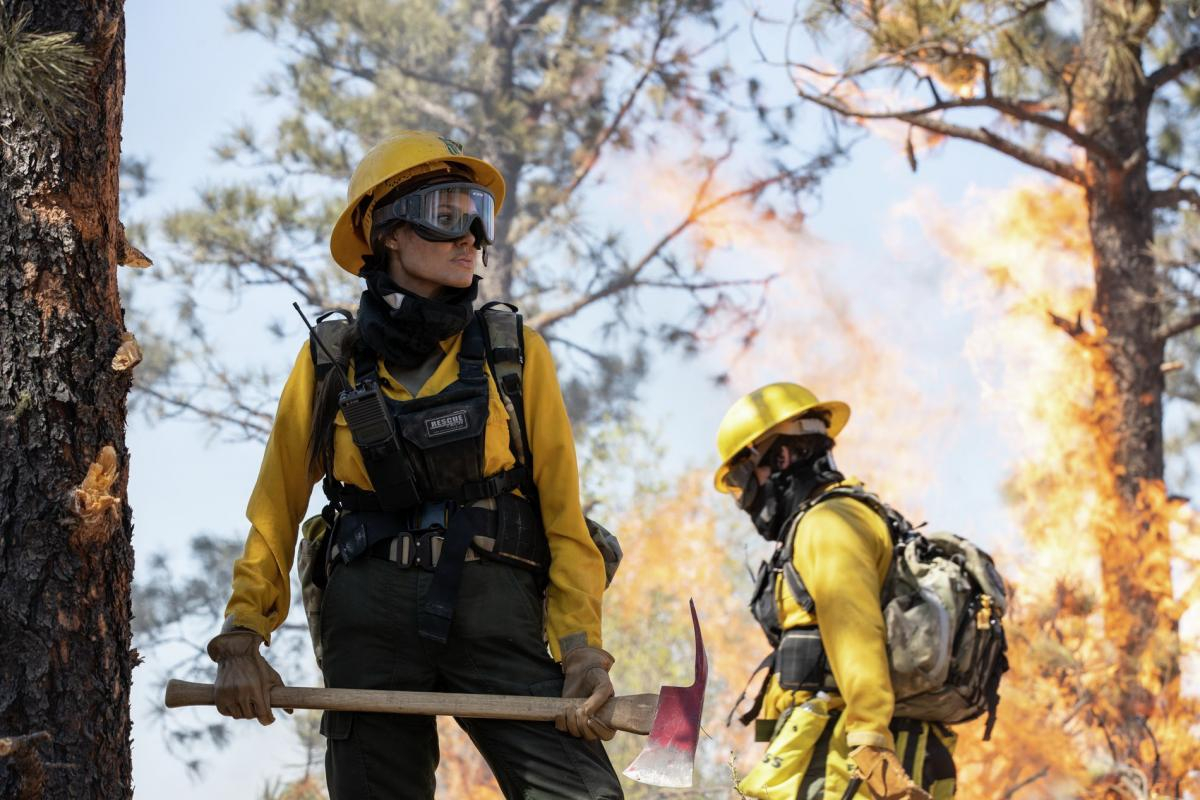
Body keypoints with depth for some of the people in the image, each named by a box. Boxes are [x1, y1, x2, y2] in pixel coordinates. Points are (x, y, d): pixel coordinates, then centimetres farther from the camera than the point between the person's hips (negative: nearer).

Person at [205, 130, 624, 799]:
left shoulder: (514, 354, 7)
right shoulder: (331, 364, 9)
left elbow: (564, 511, 4)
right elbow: (276, 513, 12)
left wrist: (583, 649, -8)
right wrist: (243, 637, -1)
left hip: (494, 616, -1)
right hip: (371, 621, 1)